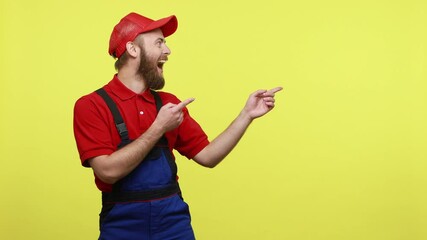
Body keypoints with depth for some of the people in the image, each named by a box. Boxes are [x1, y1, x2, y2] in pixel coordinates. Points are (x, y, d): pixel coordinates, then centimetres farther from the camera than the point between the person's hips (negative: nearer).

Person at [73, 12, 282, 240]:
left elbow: (207, 156, 5)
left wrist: (247, 114, -1)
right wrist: (159, 128, -17)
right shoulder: (91, 106, -8)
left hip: (175, 221, 4)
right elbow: (108, 171, -19)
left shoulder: (168, 102, 6)